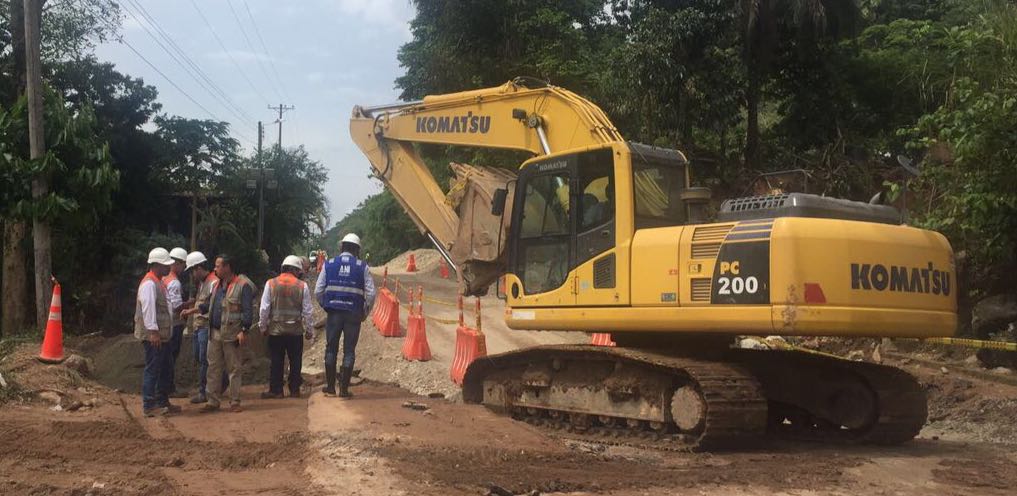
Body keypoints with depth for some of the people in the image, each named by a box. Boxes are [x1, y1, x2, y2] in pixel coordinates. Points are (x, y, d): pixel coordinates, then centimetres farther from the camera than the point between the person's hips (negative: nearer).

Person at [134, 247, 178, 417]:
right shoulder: (149, 283, -16)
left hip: (162, 335, 11)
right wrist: (153, 331, -26)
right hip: (153, 336, -11)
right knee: (152, 370, -6)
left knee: (164, 370, 15)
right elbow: (148, 309, -23)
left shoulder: (158, 282, 17)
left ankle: (162, 402, 24)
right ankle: (149, 406, -2)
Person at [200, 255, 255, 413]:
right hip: (214, 333, 7)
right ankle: (213, 401, 17)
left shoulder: (243, 285, -10)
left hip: (232, 334, -7)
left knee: (234, 369, 2)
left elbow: (248, 310, -13)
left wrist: (244, 330, -18)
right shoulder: (217, 285, 15)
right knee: (213, 368, 9)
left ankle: (234, 402, 9)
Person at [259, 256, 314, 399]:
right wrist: (309, 330, 9)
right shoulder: (302, 286, -3)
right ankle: (294, 390, 11)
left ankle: (276, 390, 10)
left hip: (275, 330, 1)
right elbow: (307, 311, 0)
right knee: (295, 361, 8)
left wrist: (263, 327, 10)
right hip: (296, 330, 0)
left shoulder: (270, 284, -2)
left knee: (276, 361, 7)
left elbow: (264, 308, -1)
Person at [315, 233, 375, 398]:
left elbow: (318, 291, 1)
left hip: (333, 313, 1)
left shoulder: (329, 264, 2)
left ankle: (330, 387, 17)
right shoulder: (362, 267, 0)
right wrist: (365, 313, 9)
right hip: (354, 314, -1)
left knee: (331, 349, 13)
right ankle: (344, 389, 6)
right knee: (349, 351, 6)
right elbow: (371, 294, -4)